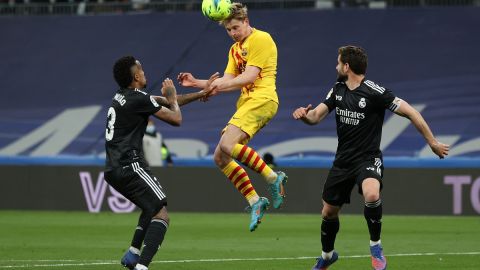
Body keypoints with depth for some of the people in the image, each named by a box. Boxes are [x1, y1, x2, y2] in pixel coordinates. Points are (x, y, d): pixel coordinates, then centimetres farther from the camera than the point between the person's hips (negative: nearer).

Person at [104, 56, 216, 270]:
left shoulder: (123, 96, 18)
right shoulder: (138, 99, -10)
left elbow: (166, 102, 28)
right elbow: (176, 118, -4)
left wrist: (200, 94, 33)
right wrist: (172, 96, 15)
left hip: (113, 170, 10)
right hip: (129, 166, -10)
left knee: (152, 208, 28)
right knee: (161, 215, -15)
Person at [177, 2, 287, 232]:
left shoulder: (261, 39, -4)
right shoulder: (235, 49, 24)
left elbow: (250, 76, -13)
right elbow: (227, 82, 19)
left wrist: (221, 85, -21)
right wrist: (197, 83, 8)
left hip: (261, 99, -10)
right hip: (245, 103, 10)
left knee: (227, 145, -28)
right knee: (220, 158, 0)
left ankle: (273, 178, -18)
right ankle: (255, 202, 2)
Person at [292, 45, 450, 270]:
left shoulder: (374, 92, -17)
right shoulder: (338, 90, 5)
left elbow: (410, 112, -14)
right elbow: (316, 116, 6)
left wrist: (433, 143, -12)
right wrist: (304, 115, -19)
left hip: (368, 159, -7)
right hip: (343, 159, 7)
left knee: (371, 195, -37)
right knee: (328, 211, 13)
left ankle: (375, 245, -14)